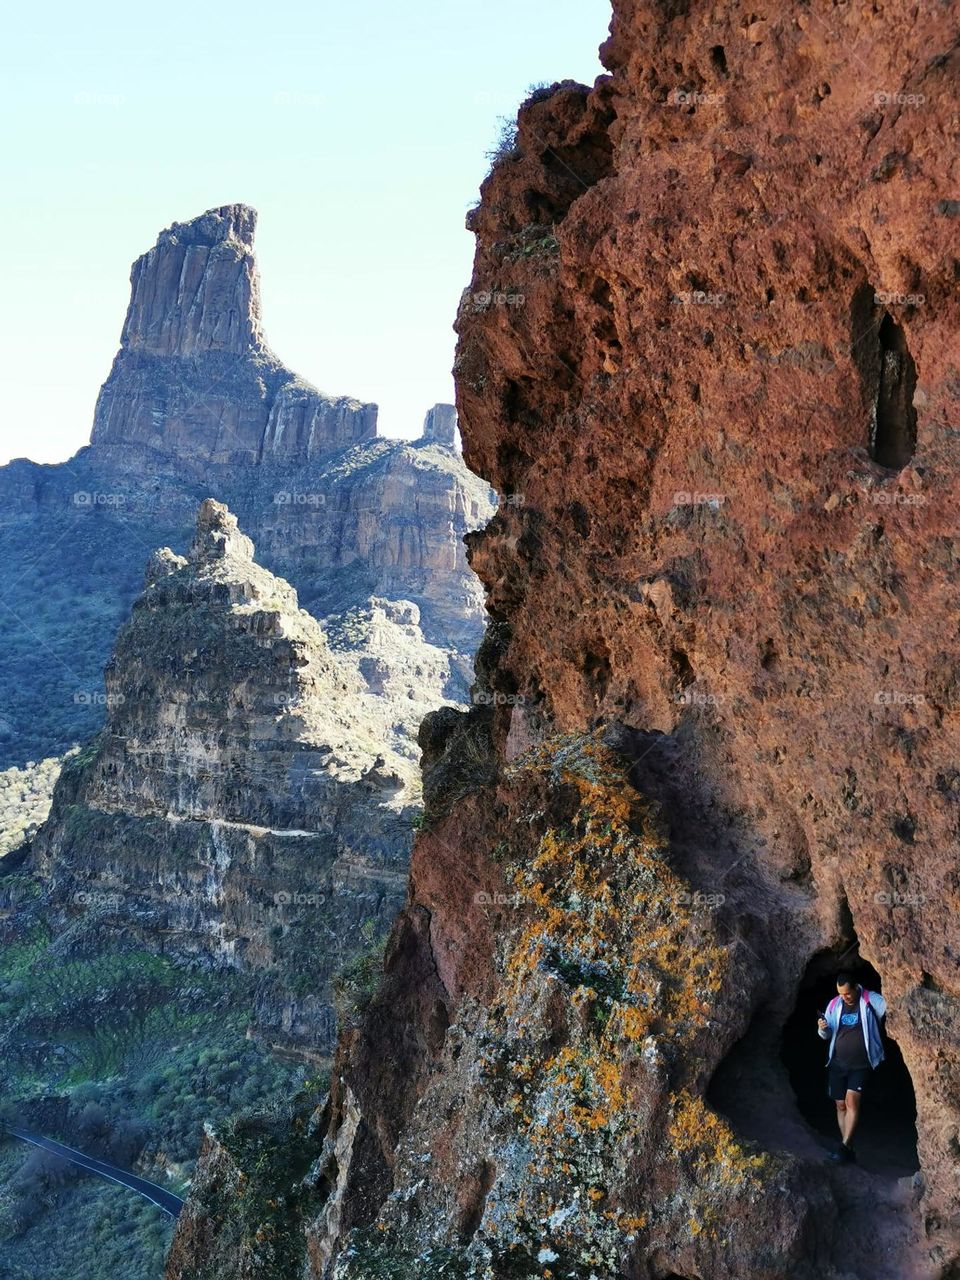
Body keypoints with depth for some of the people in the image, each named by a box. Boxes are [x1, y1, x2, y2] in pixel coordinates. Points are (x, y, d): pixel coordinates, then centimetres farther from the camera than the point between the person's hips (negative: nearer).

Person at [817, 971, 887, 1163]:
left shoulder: (870, 1000, -10)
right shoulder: (834, 1004, 3)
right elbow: (826, 1036, 10)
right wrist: (822, 1028, -11)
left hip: (860, 1064, -4)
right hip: (837, 1063, 4)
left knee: (852, 1101, -18)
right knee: (841, 1105, 8)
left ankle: (844, 1147, -14)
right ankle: (847, 1150, 19)